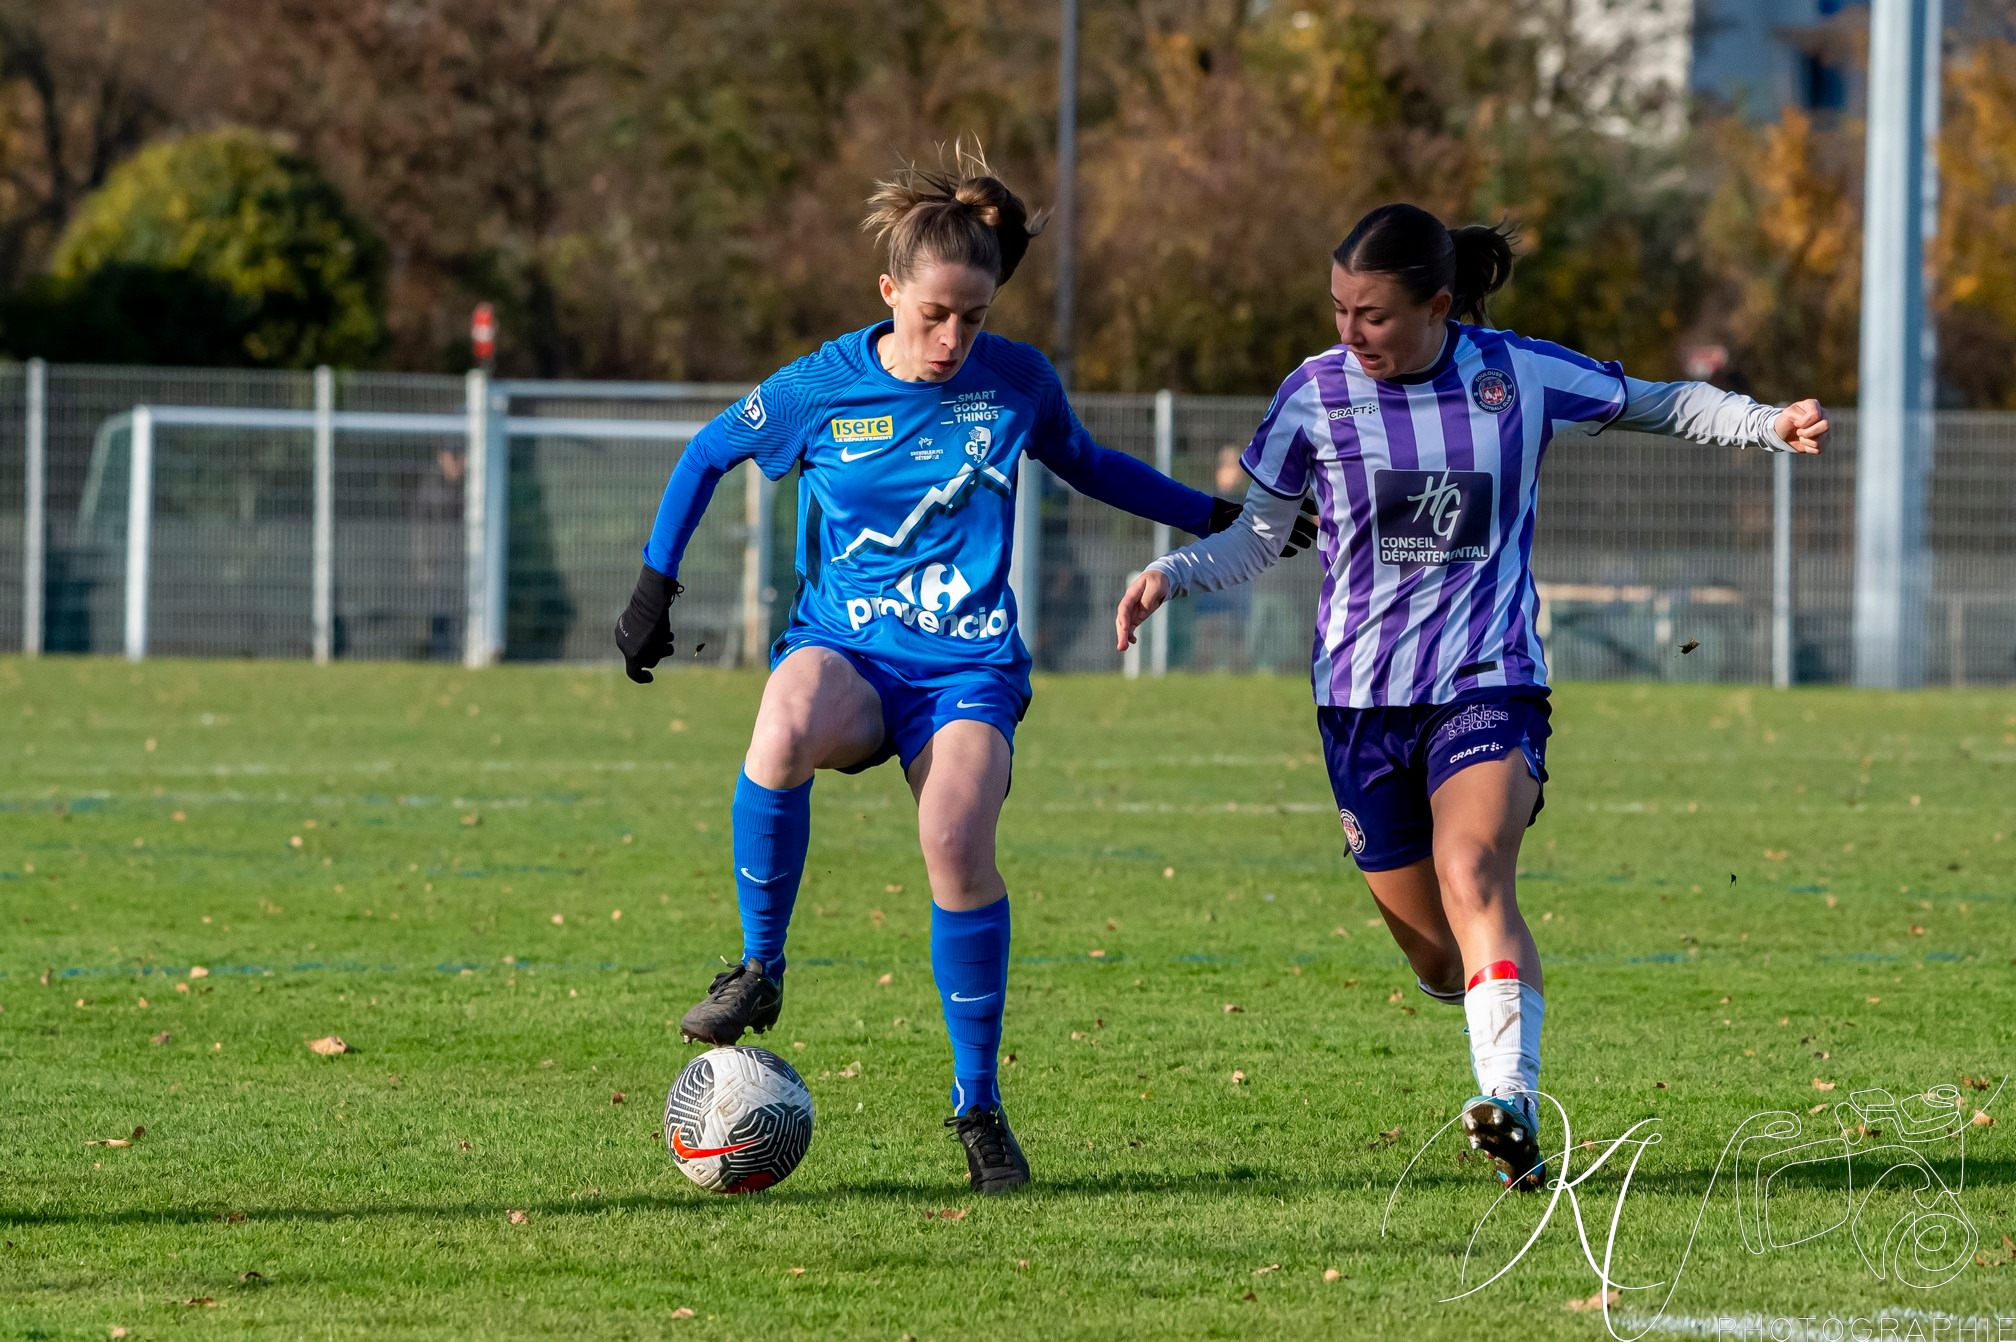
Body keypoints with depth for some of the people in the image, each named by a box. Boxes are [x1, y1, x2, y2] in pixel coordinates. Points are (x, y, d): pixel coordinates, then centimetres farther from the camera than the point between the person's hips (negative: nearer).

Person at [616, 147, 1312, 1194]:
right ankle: (760, 970, -16)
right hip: (844, 645, 0)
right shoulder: (821, 389, -5)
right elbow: (708, 455, 12)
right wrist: (655, 586, 8)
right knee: (784, 732, -37)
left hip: (968, 663, 1)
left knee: (957, 843, -26)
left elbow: (1085, 466, 21)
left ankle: (978, 1104, -10)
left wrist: (1216, 516, 22)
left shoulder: (1017, 382, 0)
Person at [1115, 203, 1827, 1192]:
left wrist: (1768, 427, -2)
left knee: (1471, 876, -28)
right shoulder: (1316, 394, -2)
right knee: (1434, 951, 4)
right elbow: (1257, 537, 7)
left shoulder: (1521, 377, -3)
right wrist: (1172, 575, -10)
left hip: (1489, 683, -2)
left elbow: (1663, 405, 13)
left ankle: (1512, 1105, -39)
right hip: (1363, 699, 2)